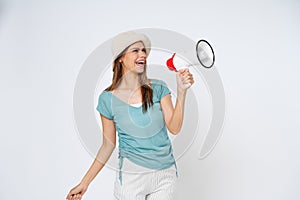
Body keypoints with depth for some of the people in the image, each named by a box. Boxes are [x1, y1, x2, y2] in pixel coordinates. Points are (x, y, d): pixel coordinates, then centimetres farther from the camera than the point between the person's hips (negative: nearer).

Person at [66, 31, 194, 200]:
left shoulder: (158, 88, -4)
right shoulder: (108, 99, -7)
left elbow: (174, 128, -10)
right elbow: (108, 145, 1)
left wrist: (181, 92, -20)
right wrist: (85, 183, 2)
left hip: (166, 173, 2)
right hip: (132, 175, -1)